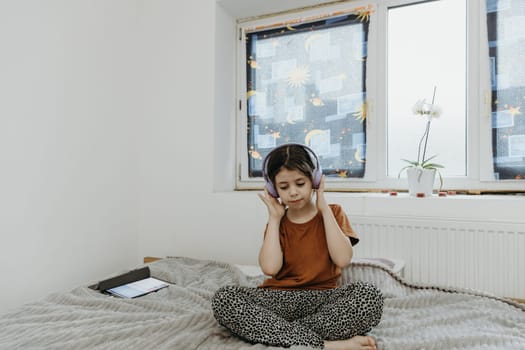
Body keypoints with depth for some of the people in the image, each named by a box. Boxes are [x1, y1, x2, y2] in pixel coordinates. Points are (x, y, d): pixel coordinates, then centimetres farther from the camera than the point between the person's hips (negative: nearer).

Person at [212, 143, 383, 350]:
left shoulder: (332, 213, 5)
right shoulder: (276, 222, 8)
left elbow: (342, 260, -13)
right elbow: (270, 268, -10)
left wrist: (324, 208, -9)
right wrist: (274, 218, -4)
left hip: (322, 297, -1)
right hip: (280, 298, 2)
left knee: (369, 296, -31)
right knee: (223, 298, -25)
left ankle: (277, 331, -23)